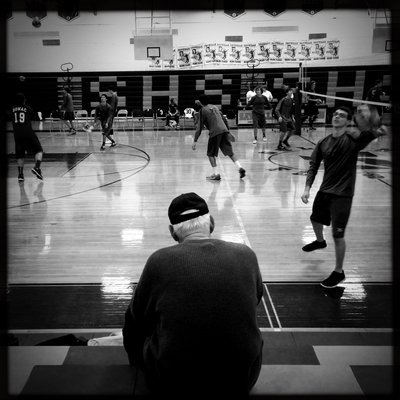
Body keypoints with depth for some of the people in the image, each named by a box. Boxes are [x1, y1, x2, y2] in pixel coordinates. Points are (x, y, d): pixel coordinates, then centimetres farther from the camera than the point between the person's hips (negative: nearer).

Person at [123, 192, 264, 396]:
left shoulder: (159, 261, -13)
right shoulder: (247, 255, -7)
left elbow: (135, 323, 1)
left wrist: (136, 363, 22)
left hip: (174, 383, -2)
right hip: (242, 379, 2)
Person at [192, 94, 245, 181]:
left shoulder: (202, 110, 4)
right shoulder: (214, 107, 22)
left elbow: (199, 127, -1)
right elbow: (224, 120, 22)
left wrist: (195, 141, 0)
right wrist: (228, 131, 28)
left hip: (215, 132, -5)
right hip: (224, 130, 6)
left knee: (211, 154, 8)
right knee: (230, 152, 10)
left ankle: (216, 174, 1)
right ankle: (240, 168, -4)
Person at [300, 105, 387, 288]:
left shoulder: (353, 139, -13)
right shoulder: (323, 143, 1)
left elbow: (378, 132, -27)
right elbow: (314, 165, 6)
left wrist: (375, 129, -49)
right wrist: (307, 187, -3)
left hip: (343, 194, -6)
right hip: (324, 190, 6)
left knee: (338, 235, -6)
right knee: (316, 219, 27)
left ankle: (338, 272, 14)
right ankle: (320, 241, 60)